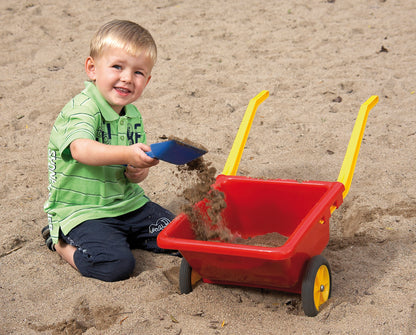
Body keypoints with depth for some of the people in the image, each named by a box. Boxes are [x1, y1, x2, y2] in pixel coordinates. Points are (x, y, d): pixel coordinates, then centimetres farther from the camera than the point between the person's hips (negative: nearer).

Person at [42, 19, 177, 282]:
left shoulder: (133, 115, 6)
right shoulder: (83, 109, -19)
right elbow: (80, 149, -40)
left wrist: (138, 172, -12)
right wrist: (126, 154, -55)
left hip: (127, 203, 8)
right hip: (82, 209, -7)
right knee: (115, 265, -26)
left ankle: (119, 234, 18)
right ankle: (60, 242, 2)